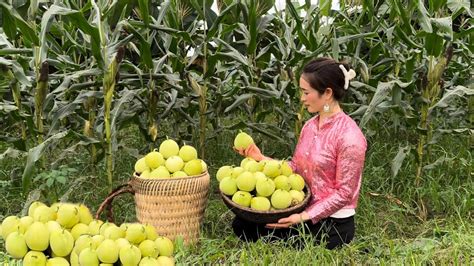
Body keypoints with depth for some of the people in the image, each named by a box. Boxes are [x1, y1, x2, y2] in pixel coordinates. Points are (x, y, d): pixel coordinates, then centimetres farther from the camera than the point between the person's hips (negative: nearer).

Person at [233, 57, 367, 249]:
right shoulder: (310, 126, 4)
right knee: (242, 224, 0)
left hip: (331, 223, -7)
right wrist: (260, 158, -4)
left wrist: (304, 217, -22)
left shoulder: (349, 136, -21)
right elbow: (295, 168, 6)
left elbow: (344, 193, -18)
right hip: (305, 210, 7)